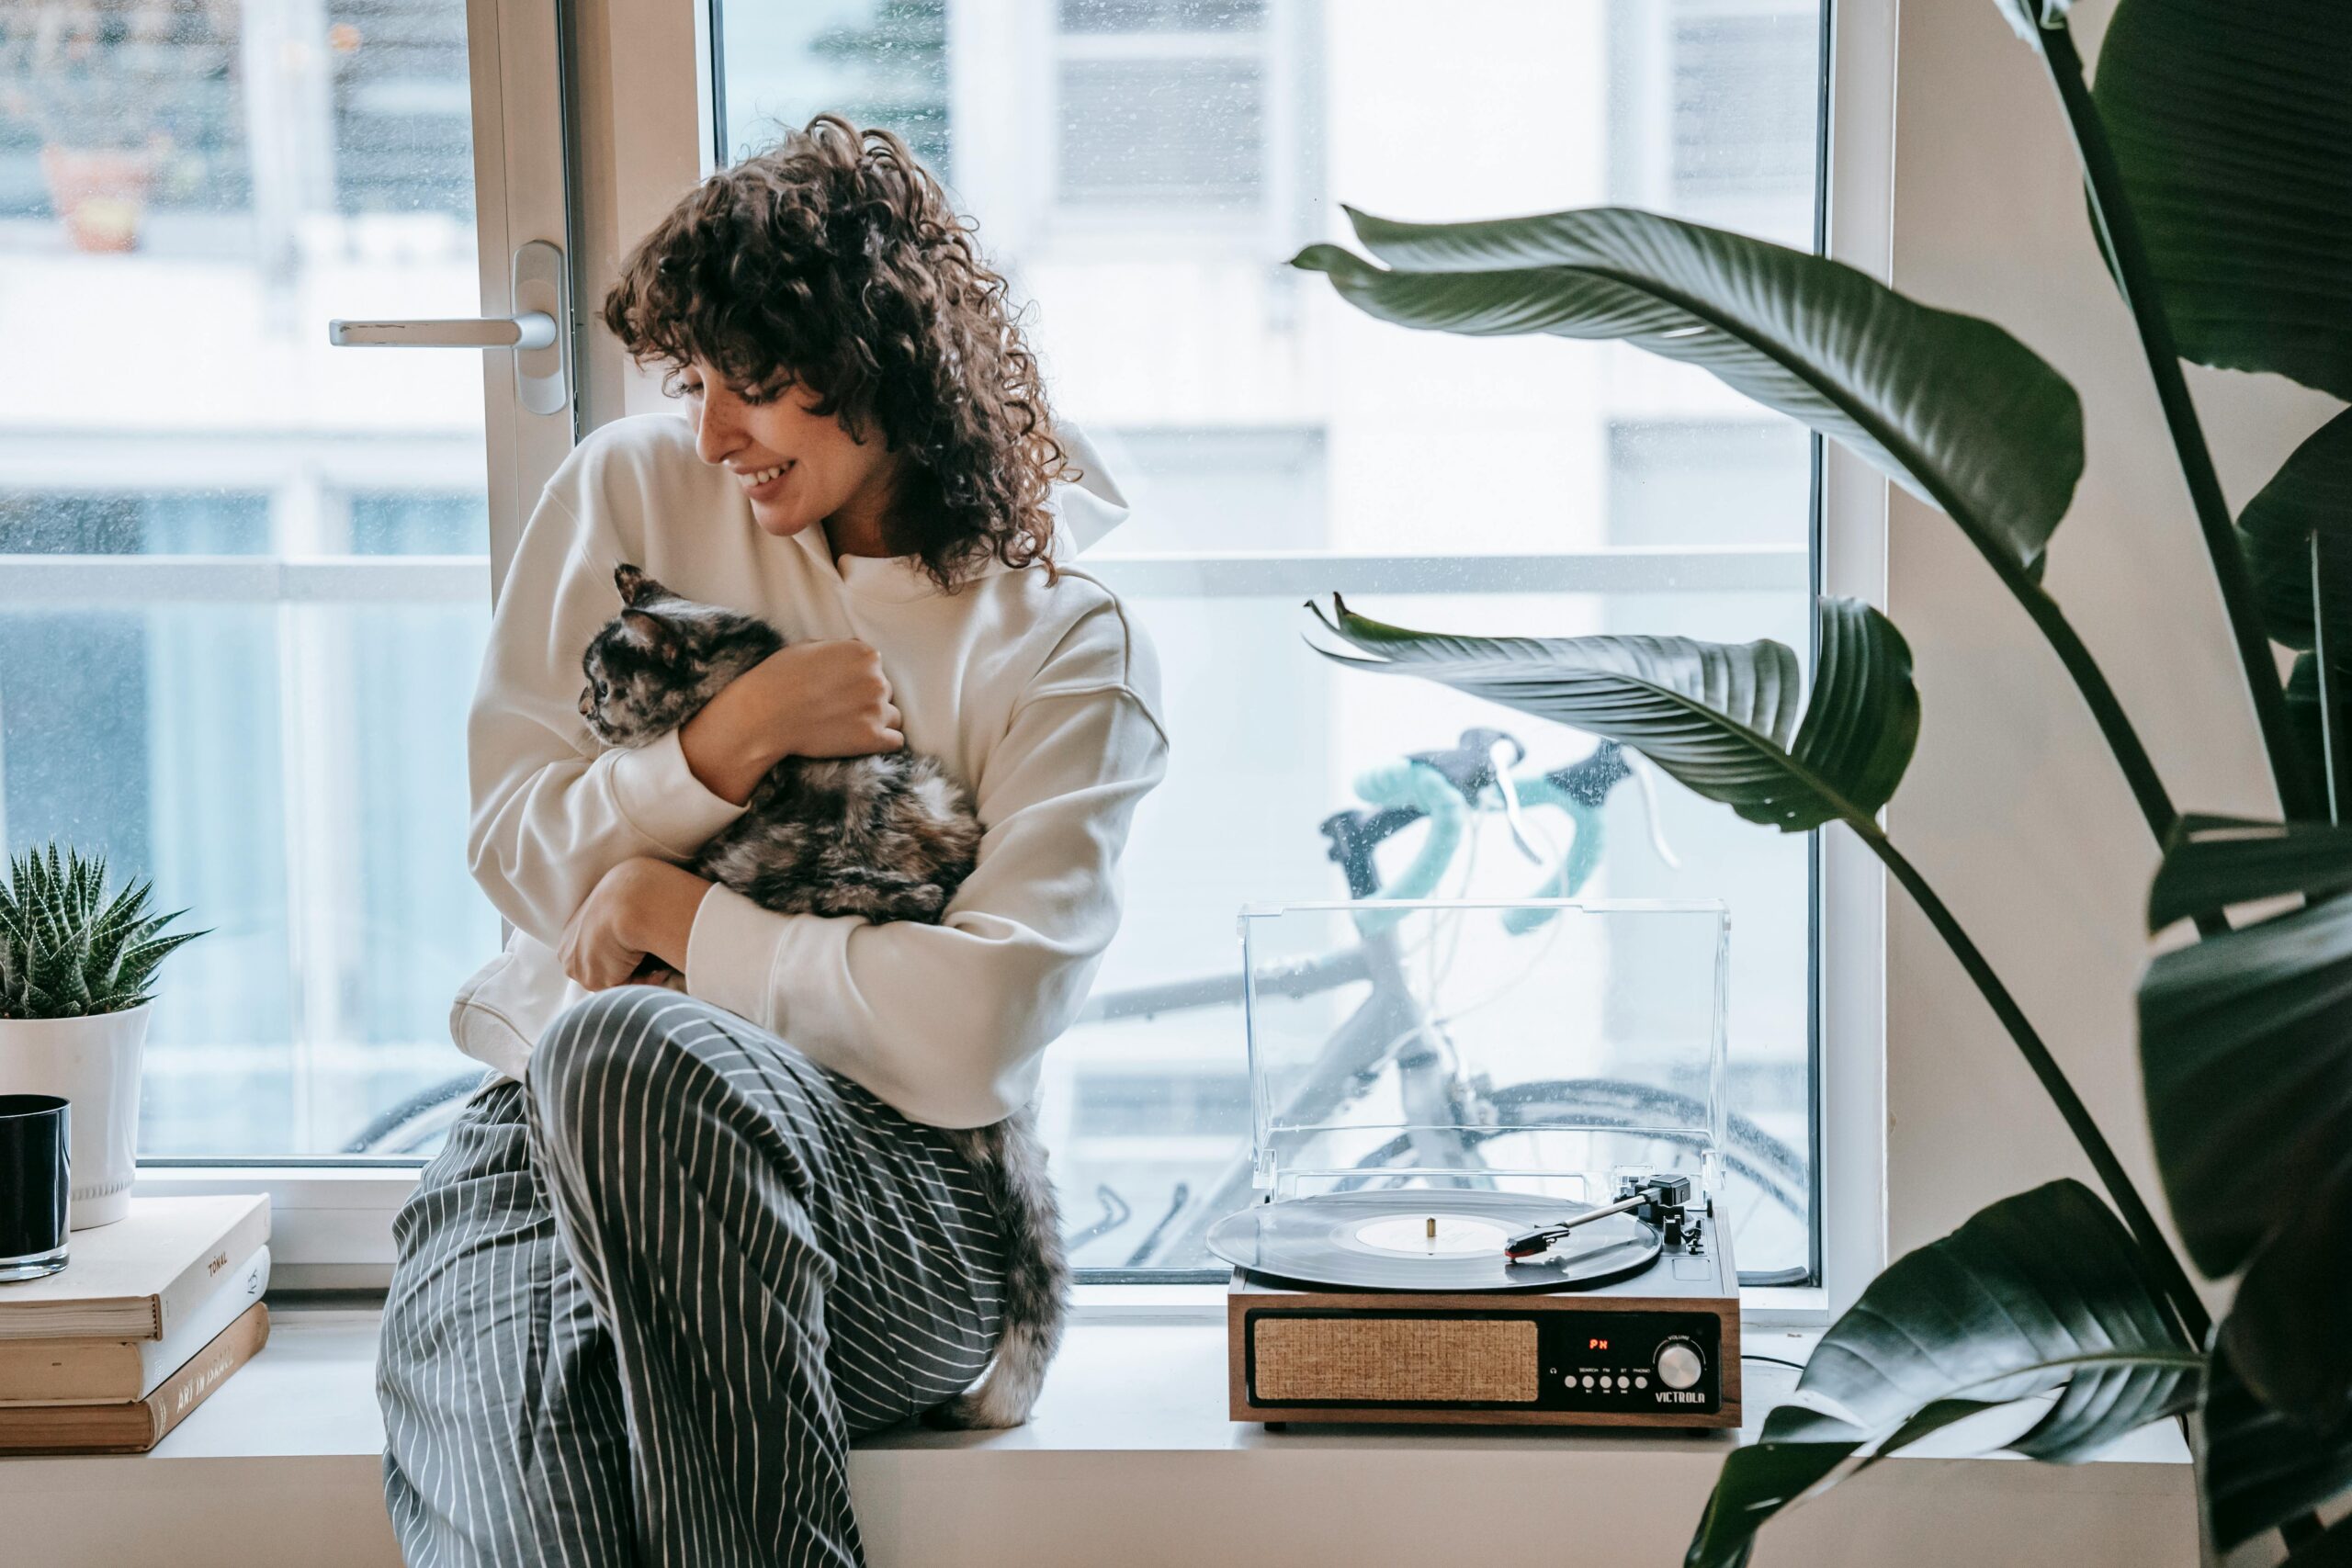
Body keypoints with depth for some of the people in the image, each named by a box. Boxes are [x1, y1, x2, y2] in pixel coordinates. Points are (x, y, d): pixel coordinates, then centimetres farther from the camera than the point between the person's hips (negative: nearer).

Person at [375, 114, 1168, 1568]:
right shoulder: (634, 491, 12)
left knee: (624, 1052, -38)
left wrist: (672, 916, -3)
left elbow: (979, 1032, -8)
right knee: (513, 1448, -36)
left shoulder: (1071, 643, 2)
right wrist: (730, 741, -4)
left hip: (893, 1188, -1)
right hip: (550, 1137, 2)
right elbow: (515, 850, 12)